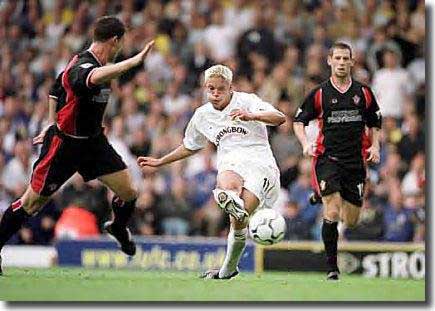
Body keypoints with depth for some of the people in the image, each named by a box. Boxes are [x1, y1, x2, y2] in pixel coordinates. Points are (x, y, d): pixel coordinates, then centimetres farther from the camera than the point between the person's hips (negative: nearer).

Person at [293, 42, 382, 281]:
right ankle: (332, 267, -7)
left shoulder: (363, 93, 8)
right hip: (327, 159, -3)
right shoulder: (319, 94, 1)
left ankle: (323, 196, 38)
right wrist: (306, 144, -10)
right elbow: (299, 120, 8)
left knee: (351, 221, 6)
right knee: (332, 214, -17)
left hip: (355, 161, 3)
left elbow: (374, 124, 19)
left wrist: (374, 146, 2)